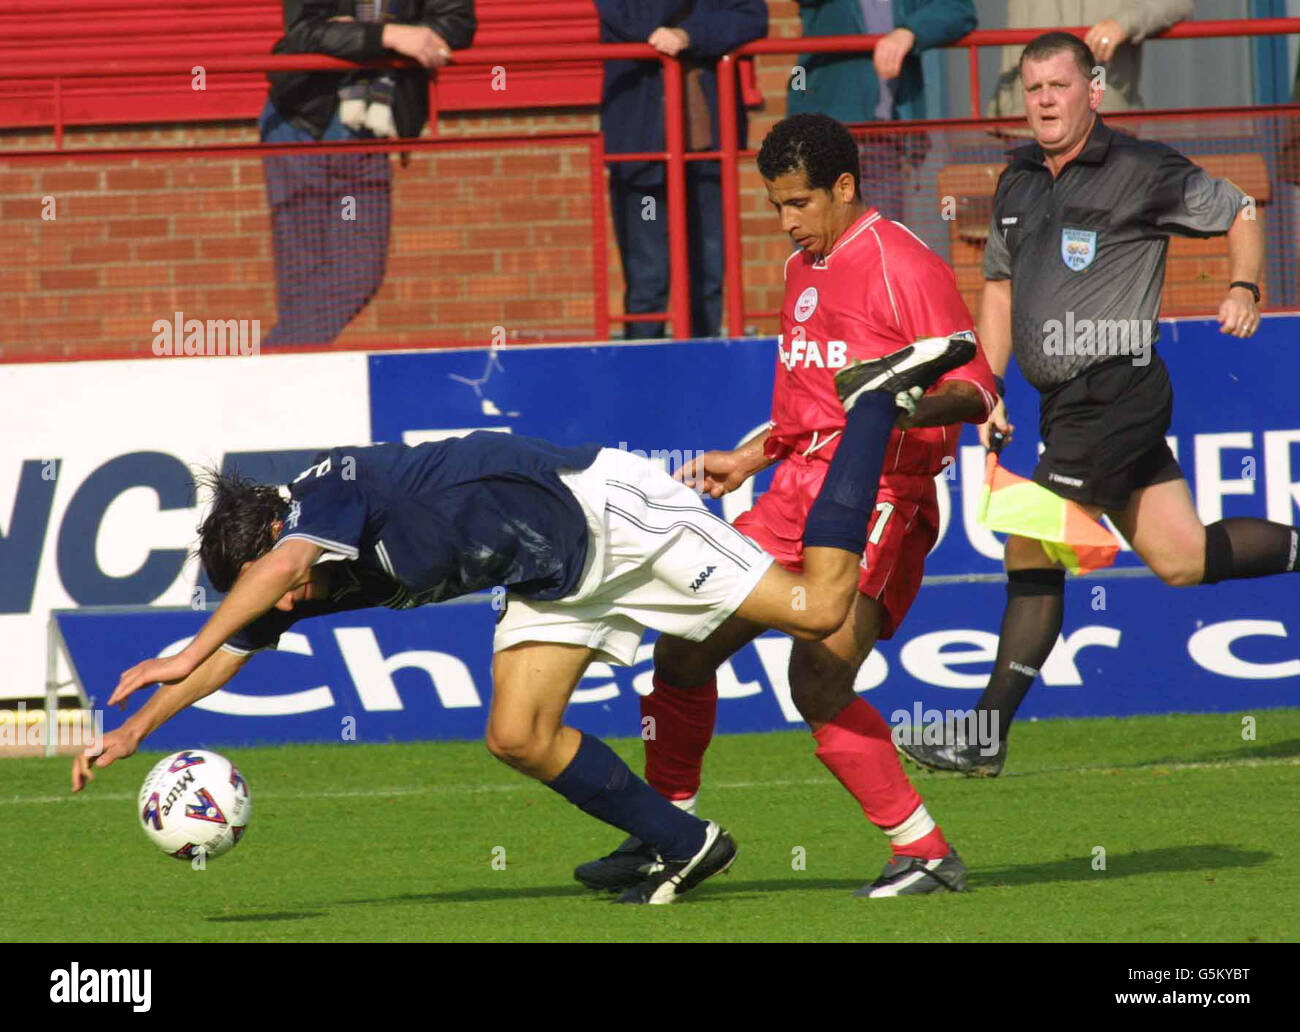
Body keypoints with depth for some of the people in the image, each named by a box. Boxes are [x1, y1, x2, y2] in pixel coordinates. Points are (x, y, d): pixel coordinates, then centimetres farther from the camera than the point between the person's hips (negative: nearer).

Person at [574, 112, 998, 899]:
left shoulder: (904, 265, -8)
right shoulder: (804, 270, 19)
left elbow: (977, 387, -15)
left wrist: (904, 407, -32)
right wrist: (744, 462, 28)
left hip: (880, 497, -9)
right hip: (799, 493, 9)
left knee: (818, 680, -22)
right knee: (684, 648, 5)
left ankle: (927, 854, -13)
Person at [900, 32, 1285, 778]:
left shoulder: (1141, 171, -7)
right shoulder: (1018, 184, 14)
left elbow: (1239, 212, 3)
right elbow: (1000, 286, 24)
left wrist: (1243, 290, -13)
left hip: (1114, 391, -8)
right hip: (1067, 402, 8)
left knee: (1033, 553, -10)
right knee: (1182, 560, 6)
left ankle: (987, 737, -6)